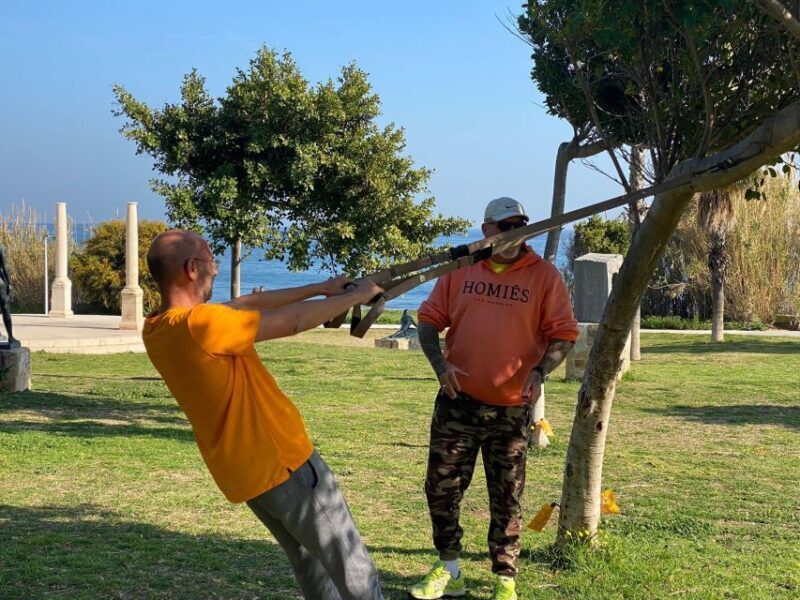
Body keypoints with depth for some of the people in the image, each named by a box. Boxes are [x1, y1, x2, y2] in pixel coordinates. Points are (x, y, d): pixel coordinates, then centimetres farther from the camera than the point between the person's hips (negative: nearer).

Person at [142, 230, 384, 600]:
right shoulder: (199, 324, -27)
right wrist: (355, 297, -3)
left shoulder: (157, 328, 1)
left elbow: (248, 303, 7)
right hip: (281, 462, -9)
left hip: (245, 471, 9)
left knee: (309, 563, 23)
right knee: (352, 567, 4)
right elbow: (293, 320, -18)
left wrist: (318, 289, 9)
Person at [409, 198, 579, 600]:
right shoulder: (459, 269, 3)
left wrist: (540, 371, -19)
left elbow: (563, 333, -3)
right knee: (441, 486, 7)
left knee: (506, 497, 6)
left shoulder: (543, 275, -3)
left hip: (512, 407, -2)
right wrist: (439, 363, -10)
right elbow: (429, 319, 6)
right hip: (458, 401, 2)